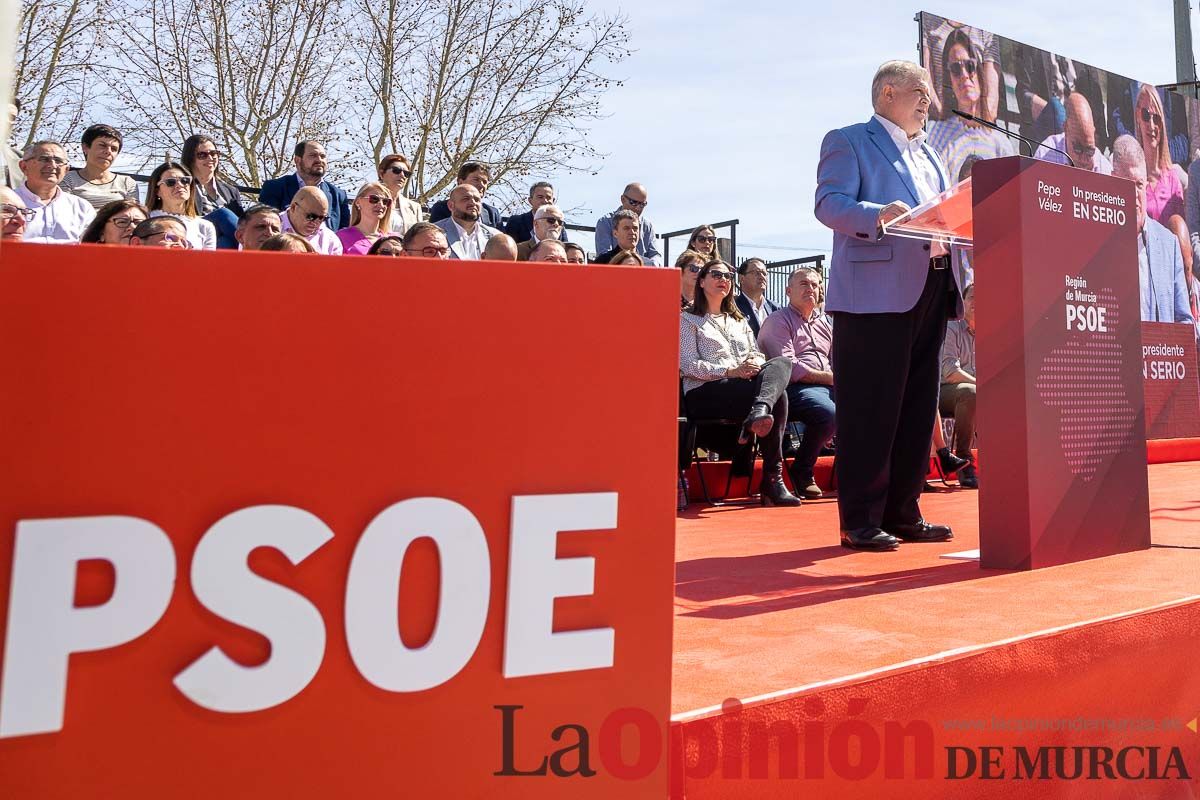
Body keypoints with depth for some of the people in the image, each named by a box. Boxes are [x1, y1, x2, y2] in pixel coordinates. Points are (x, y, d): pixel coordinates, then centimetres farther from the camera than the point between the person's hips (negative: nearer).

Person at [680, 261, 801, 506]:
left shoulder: (739, 320, 32)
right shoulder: (688, 320, 12)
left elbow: (757, 354, 21)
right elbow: (688, 365, -3)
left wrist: (755, 363, -6)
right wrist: (729, 371, -16)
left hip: (745, 385, 5)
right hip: (703, 393, -5)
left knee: (782, 362, -28)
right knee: (777, 394, -30)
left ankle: (759, 412, -53)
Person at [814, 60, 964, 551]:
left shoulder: (928, 154, 28)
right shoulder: (848, 141, 4)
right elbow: (828, 203, -11)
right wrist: (877, 214, -28)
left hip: (931, 290, 8)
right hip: (874, 294, -8)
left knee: (917, 408, 8)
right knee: (869, 409, -8)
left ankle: (902, 514, 17)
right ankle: (860, 522, -1)